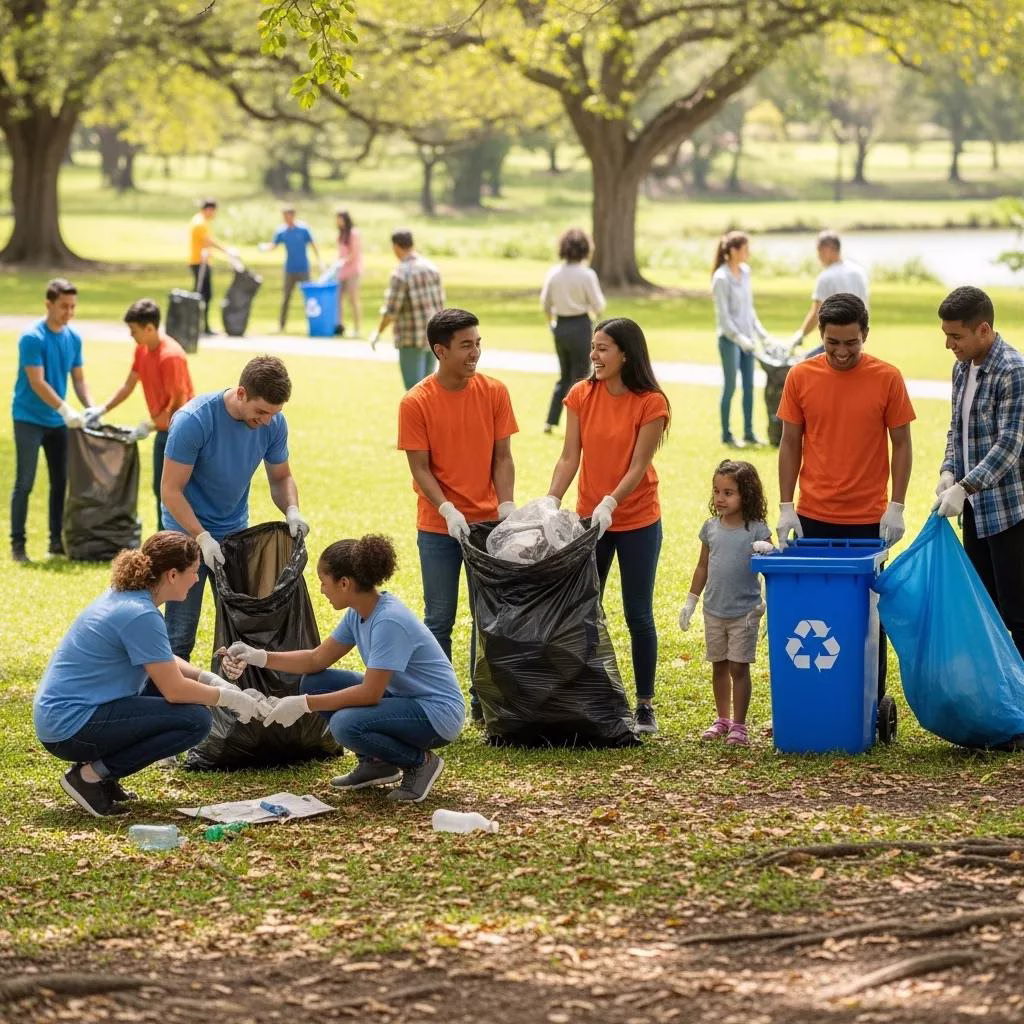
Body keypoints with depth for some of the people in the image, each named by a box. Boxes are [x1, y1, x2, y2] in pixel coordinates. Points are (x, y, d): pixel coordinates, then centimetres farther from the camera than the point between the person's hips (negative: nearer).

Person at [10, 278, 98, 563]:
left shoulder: (74, 338, 4)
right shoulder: (32, 338, -16)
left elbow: (78, 379, 10)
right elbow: (37, 383, -21)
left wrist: (91, 408, -6)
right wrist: (66, 410, -29)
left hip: (58, 421, 6)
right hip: (29, 419, -6)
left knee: (60, 482, 8)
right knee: (24, 483, -5)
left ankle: (56, 540, 17)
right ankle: (17, 543, -1)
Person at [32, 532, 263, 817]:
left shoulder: (124, 597, 10)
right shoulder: (140, 616, -19)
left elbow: (162, 662, 23)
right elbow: (175, 691, -16)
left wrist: (209, 679, 9)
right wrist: (229, 698, -2)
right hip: (71, 727, -10)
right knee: (196, 720, -14)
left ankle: (97, 766, 11)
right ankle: (91, 775, -9)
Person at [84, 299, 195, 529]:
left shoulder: (170, 356, -26)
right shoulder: (142, 349, 2)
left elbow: (179, 404, -23)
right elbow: (128, 385, 13)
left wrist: (149, 426, -20)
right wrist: (102, 410, 4)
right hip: (164, 429, 9)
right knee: (160, 488, 15)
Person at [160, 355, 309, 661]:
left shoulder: (274, 423, -10)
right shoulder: (193, 421, -25)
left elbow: (281, 478, 4)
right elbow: (171, 490, -21)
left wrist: (291, 510, -17)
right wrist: (203, 538, -30)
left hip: (235, 531, 5)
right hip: (189, 532, -5)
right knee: (180, 636, -4)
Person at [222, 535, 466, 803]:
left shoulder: (389, 621, -26)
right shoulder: (358, 613, 2)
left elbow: (369, 693, -27)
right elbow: (318, 660, 10)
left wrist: (303, 705, -24)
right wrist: (259, 657, 0)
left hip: (438, 713, -9)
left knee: (346, 723, -32)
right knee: (314, 683, 3)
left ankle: (420, 762, -7)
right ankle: (374, 763, 12)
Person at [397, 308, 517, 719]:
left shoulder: (494, 392, -1)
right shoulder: (416, 403, -8)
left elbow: (502, 458, 1)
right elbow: (420, 468, -8)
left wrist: (506, 507, -12)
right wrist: (448, 511, -21)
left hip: (488, 523, 2)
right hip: (439, 528, -2)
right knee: (439, 619, 2)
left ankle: (483, 700, 17)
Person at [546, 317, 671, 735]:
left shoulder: (650, 403, -12)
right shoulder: (581, 395, -1)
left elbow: (638, 466, -14)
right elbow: (570, 457, -3)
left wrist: (610, 503, -27)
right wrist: (551, 501, -16)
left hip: (637, 522, -3)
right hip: (589, 519, 4)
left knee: (638, 615, 3)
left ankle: (645, 706, 13)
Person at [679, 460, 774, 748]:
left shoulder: (756, 530, -10)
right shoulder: (711, 528, 4)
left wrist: (767, 551, -36)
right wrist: (691, 601, 13)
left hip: (744, 612, -5)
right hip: (714, 610, 5)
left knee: (738, 667, -1)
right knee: (719, 666, 14)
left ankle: (739, 724, 7)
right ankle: (722, 719, 26)